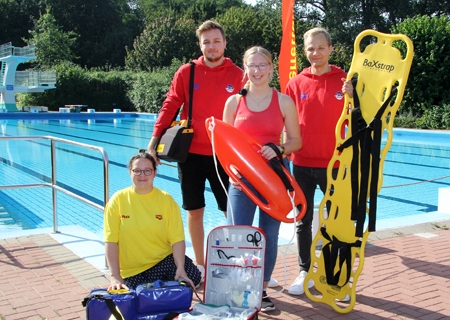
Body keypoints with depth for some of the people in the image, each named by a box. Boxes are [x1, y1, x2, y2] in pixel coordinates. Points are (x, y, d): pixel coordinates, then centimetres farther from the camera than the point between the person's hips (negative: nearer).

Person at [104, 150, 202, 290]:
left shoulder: (166, 200, -3)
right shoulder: (118, 200, -6)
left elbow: (177, 239, -7)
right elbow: (111, 241, -8)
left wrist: (180, 269, -21)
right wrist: (115, 277, -16)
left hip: (164, 260, 1)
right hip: (132, 271, -1)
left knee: (193, 276, -22)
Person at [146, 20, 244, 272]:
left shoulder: (237, 75, -1)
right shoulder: (186, 72, 1)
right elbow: (170, 107, 1)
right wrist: (155, 140, -6)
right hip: (191, 152, 1)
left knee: (232, 211, 3)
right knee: (194, 211, 10)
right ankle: (199, 263, 25)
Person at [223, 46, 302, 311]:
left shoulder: (284, 102, 2)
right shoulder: (234, 102, 4)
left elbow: (296, 141, 4)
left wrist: (279, 149, -16)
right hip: (241, 177, 0)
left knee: (269, 236, 7)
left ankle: (262, 289, 24)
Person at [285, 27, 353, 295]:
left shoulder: (345, 81, -1)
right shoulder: (296, 84, 4)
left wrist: (351, 98, -18)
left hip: (334, 164, -2)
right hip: (302, 164, 2)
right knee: (303, 221, 11)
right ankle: (306, 272, 25)